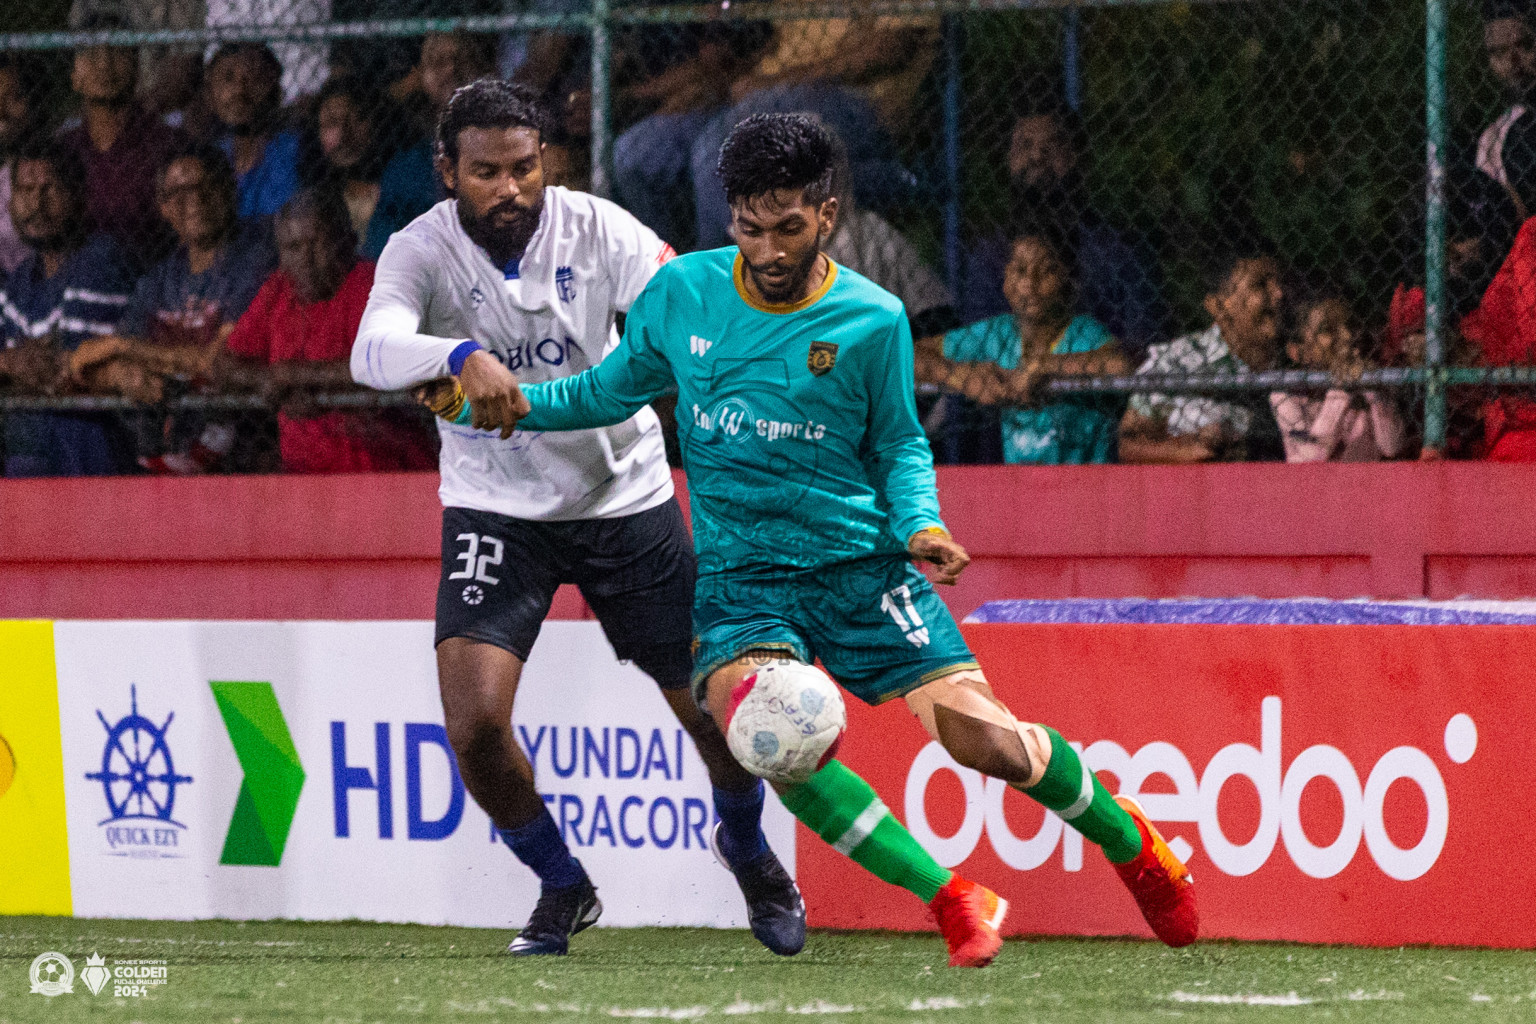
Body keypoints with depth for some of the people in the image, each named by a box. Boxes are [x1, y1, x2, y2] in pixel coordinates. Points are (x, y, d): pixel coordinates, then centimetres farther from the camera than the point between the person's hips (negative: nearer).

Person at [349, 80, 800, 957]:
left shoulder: (596, 229, -12)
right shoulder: (425, 250, -15)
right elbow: (374, 348, -34)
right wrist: (462, 357, -54)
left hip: (624, 493, 1)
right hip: (497, 510, -1)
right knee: (475, 720, -17)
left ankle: (747, 846, 38)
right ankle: (562, 887, 11)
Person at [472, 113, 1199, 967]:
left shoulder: (872, 321, -5)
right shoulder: (681, 293, -1)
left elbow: (900, 444, 9)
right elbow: (615, 389, 15)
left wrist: (922, 524, -10)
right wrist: (524, 402, -1)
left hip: (861, 564, -1)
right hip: (740, 574, 1)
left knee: (989, 742, -11)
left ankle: (1129, 840, 21)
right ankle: (951, 899, -21)